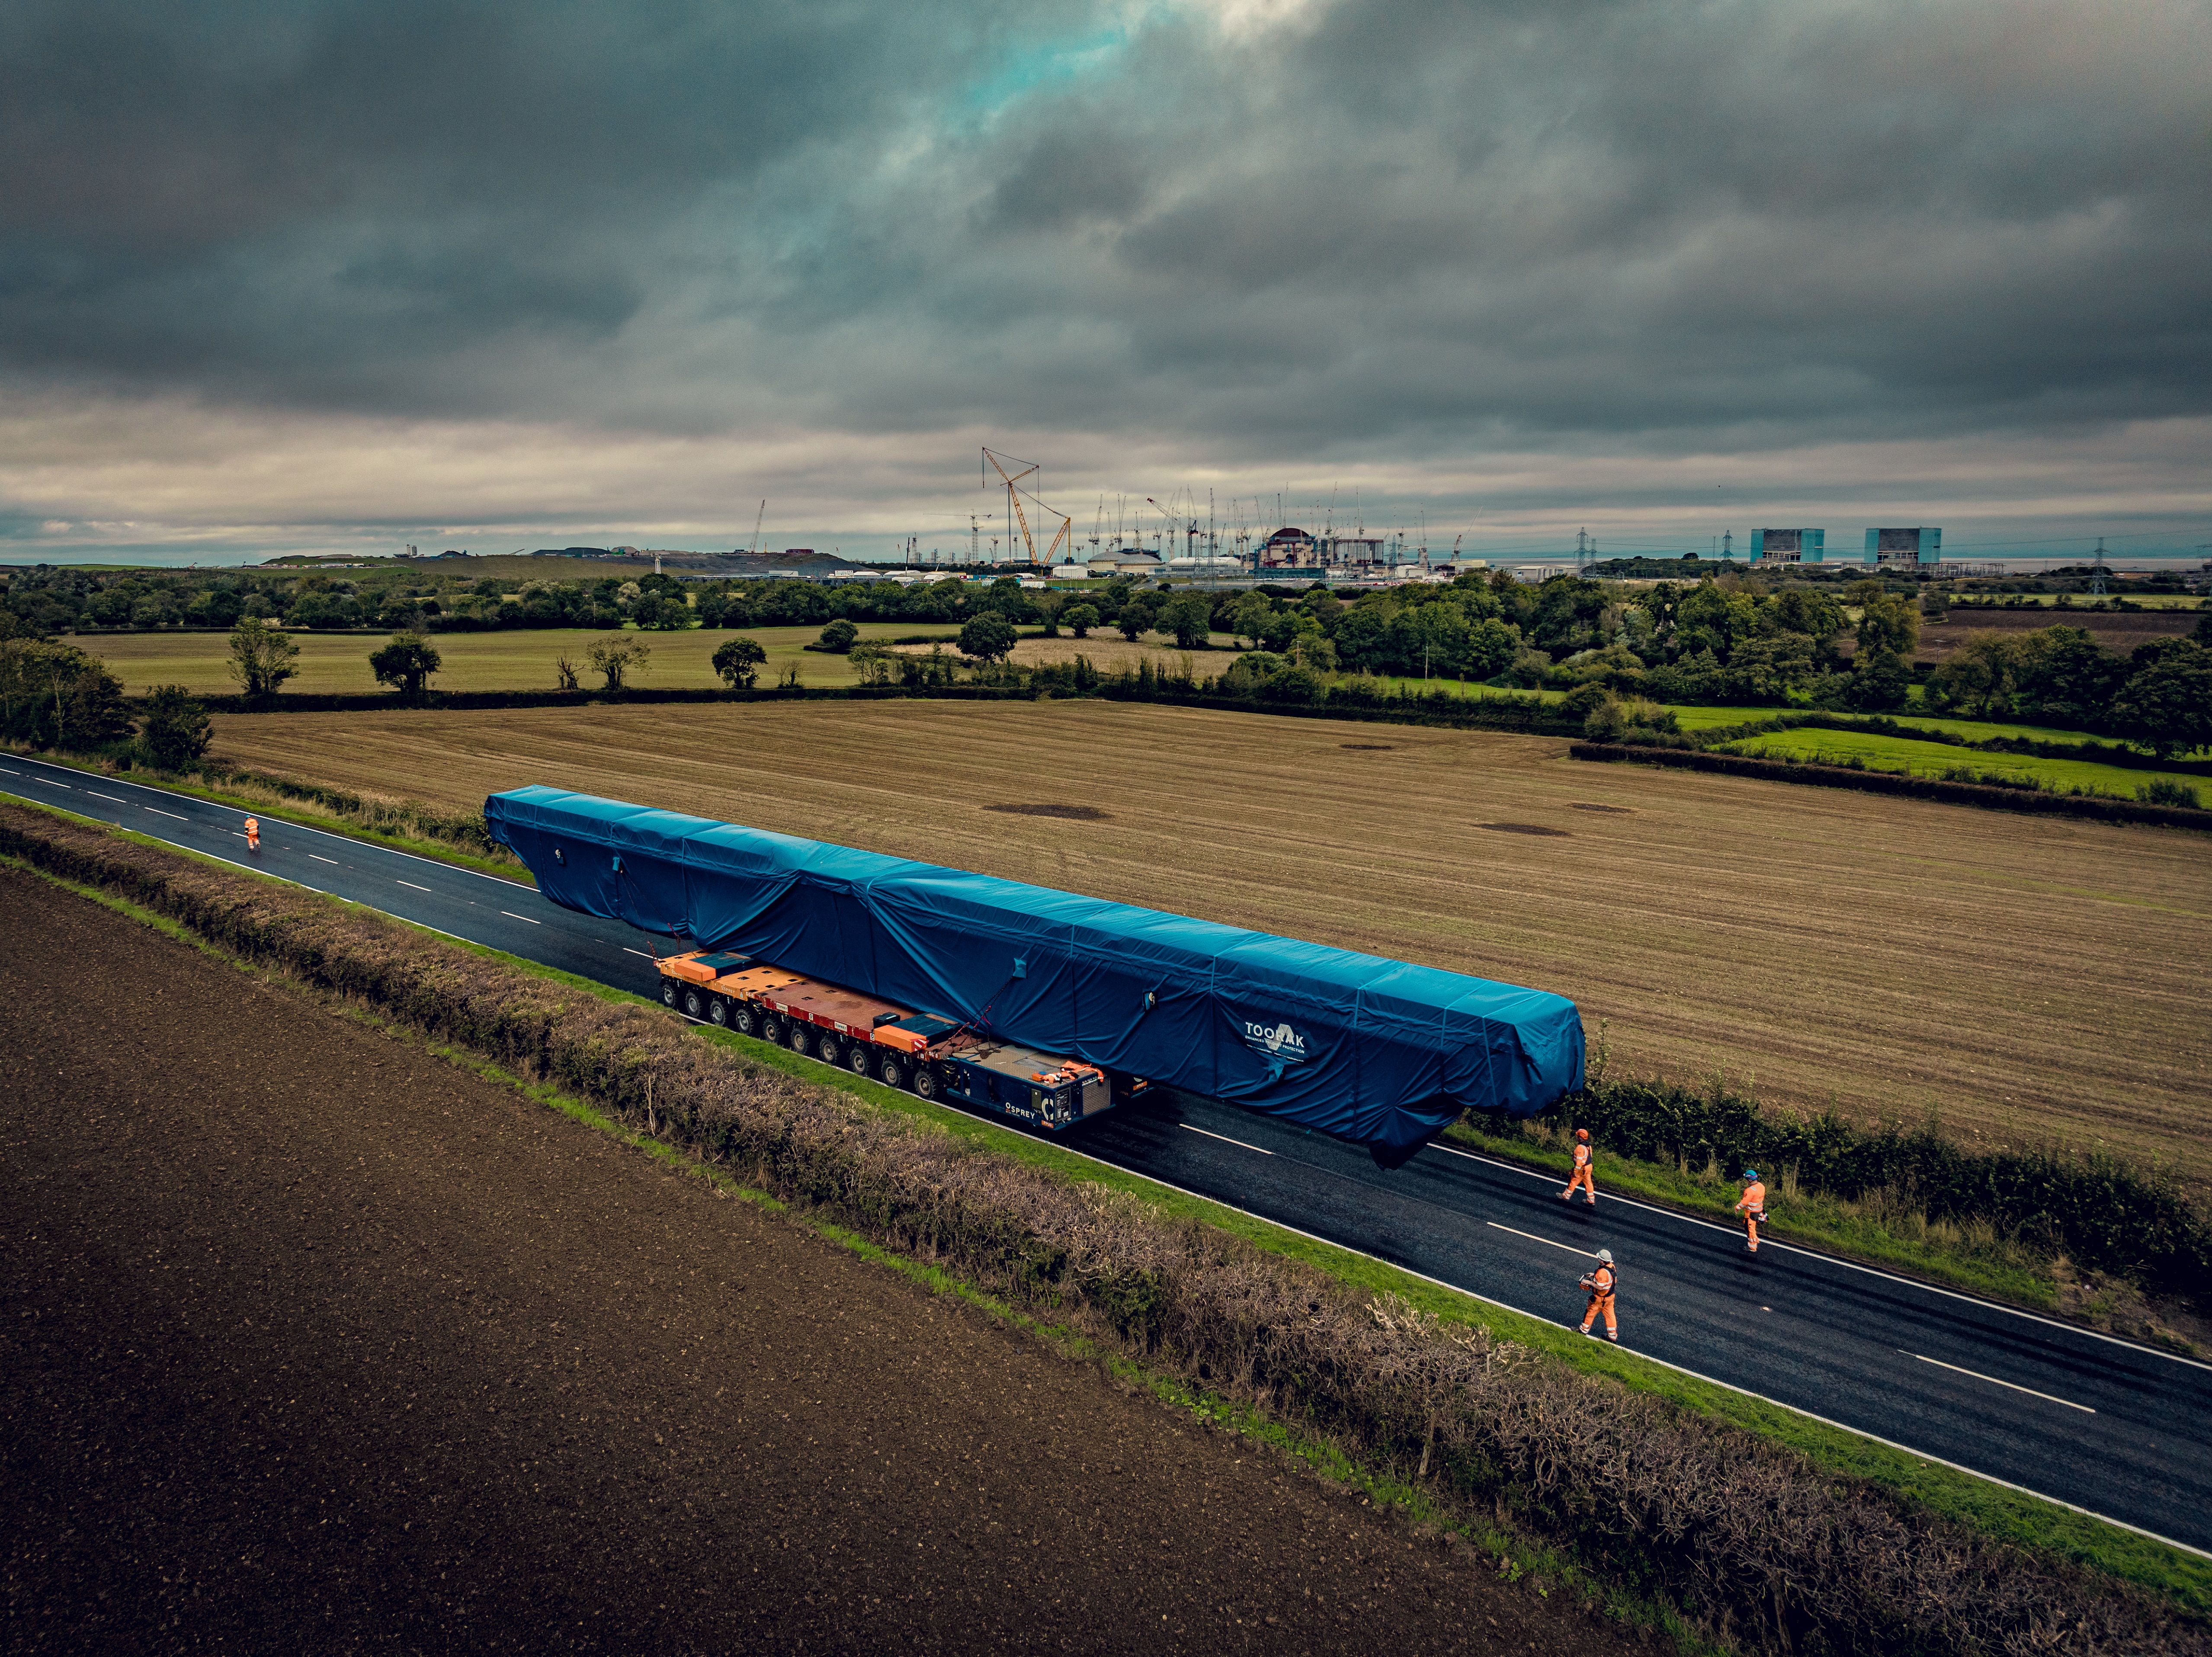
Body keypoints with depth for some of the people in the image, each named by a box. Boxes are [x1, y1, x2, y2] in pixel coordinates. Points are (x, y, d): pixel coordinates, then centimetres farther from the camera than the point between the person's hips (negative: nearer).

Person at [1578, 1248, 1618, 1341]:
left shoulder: (1603, 1272, -35)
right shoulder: (1611, 1266, -7)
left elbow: (1600, 1287, -30)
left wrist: (1589, 1282, -19)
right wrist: (1595, 1275, 9)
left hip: (1600, 1299, -8)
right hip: (1610, 1296, 8)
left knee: (1590, 1313, 13)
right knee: (1610, 1315, 19)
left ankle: (1584, 1330, 31)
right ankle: (1613, 1335, 29)